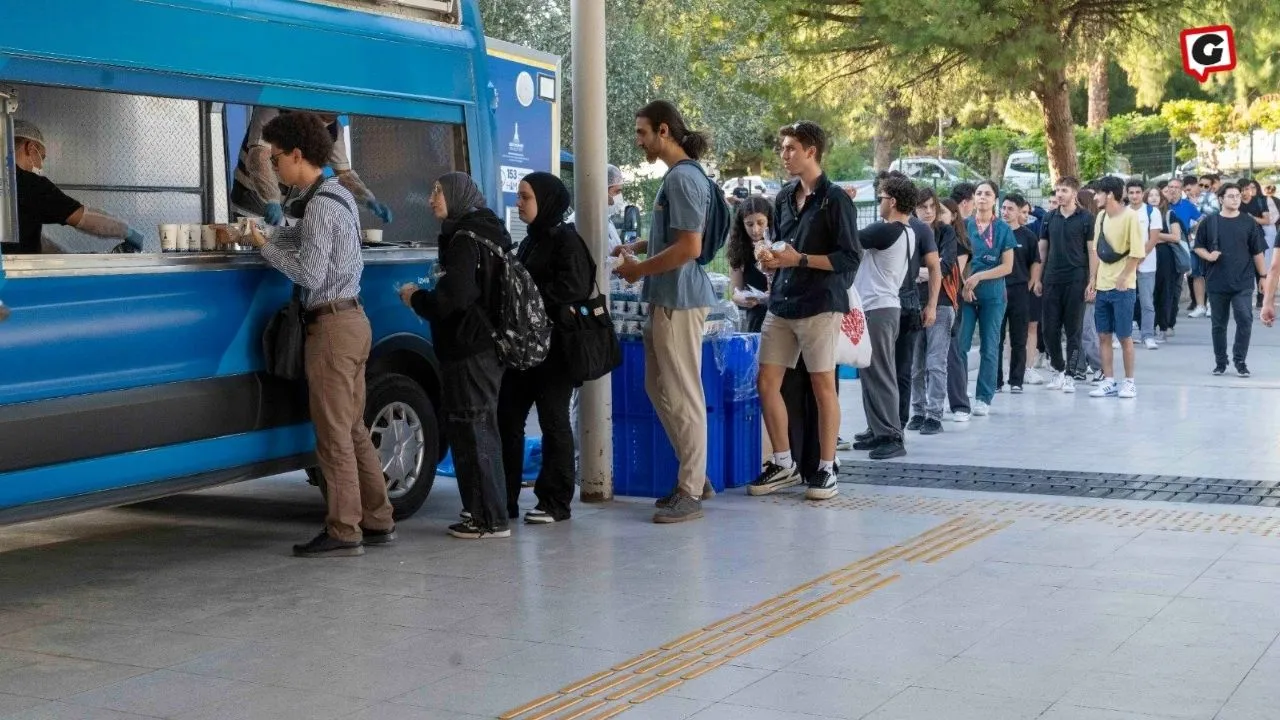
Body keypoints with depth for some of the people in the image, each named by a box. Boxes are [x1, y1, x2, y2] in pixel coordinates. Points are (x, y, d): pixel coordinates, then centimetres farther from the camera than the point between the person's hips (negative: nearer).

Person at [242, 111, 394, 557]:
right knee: (352, 428, 14)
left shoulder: (320, 205, -15)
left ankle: (344, 532, -1)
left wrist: (264, 247, -9)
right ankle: (377, 521, 18)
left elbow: (309, 273, -19)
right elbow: (304, 238, 26)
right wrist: (260, 236, 16)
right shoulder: (337, 195, 15)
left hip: (333, 324, -10)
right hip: (352, 319, 10)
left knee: (333, 432, -5)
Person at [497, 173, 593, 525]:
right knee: (507, 418, 7)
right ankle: (505, 499, 13)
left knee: (553, 422, -1)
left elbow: (573, 288, -20)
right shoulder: (530, 242, 18)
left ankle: (556, 502, 8)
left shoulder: (566, 241, -8)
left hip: (553, 346, -8)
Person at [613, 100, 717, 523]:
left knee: (682, 395, -5)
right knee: (660, 388, 15)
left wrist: (639, 270, -12)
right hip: (668, 299, 10)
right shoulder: (677, 175, 15)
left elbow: (689, 248, -22)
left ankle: (690, 493, 2)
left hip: (679, 300, -10)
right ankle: (694, 474, 23)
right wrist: (637, 248, 13)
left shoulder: (683, 178, -16)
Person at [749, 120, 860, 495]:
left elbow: (849, 258, -11)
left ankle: (826, 468, 9)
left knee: (823, 385, 0)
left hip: (819, 305, -7)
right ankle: (783, 463, 17)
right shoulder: (784, 197, 13)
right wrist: (772, 260, 4)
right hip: (781, 303, 7)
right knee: (767, 382, 5)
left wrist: (799, 259, -17)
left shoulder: (834, 199, -7)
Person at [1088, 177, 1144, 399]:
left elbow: (1138, 252, -14)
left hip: (1123, 287, -6)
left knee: (1124, 336, 1)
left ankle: (1129, 382, 11)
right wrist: (1094, 279, 11)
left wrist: (1123, 277, -18)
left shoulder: (1130, 216, -11)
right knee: (1103, 336, 6)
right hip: (1102, 286, 6)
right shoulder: (1101, 216, 9)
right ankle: (1108, 382, 13)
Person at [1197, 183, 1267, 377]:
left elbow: (1257, 252, 6)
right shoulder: (1209, 222, 3)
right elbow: (1198, 247, 10)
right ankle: (1220, 362, 20)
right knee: (1219, 324, 8)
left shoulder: (1249, 222, 3)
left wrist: (1263, 277, 5)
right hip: (1217, 282, 1)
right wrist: (1208, 256, -11)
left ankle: (1240, 360, 2)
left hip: (1242, 282, -1)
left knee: (1245, 320, -10)